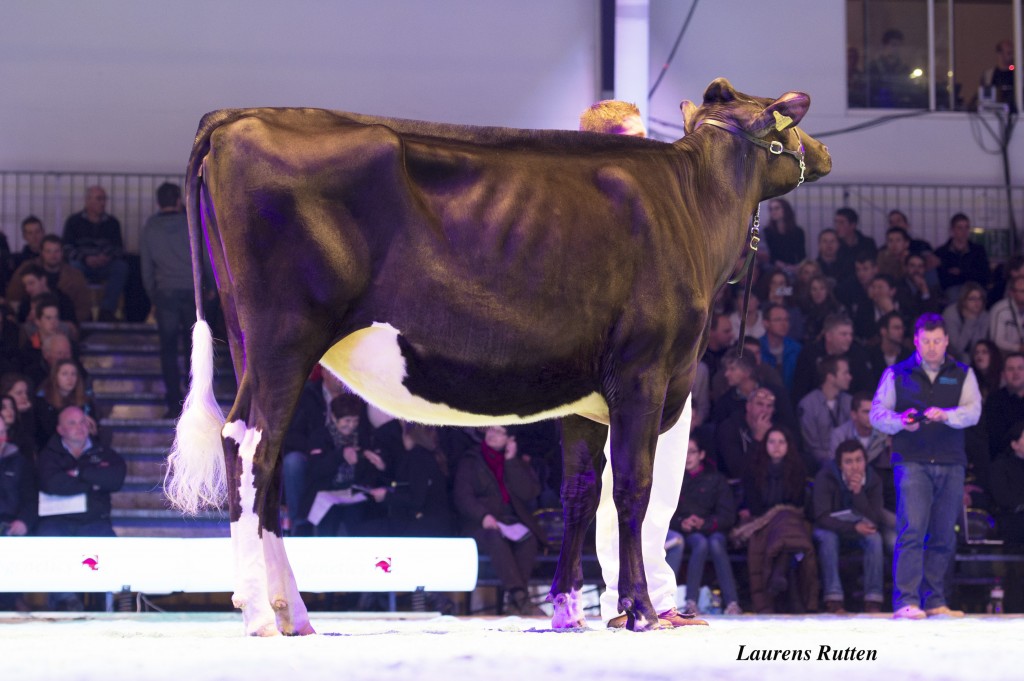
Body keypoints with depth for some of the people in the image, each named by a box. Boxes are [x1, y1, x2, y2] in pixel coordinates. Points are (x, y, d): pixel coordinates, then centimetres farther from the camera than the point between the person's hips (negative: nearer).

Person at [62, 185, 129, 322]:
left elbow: (119, 248, 8)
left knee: (121, 267, -30)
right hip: (83, 264, -2)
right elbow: (67, 248, -1)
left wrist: (108, 257, -16)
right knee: (74, 267, -37)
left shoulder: (112, 223, 14)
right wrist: (86, 259, -19)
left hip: (105, 266, 2)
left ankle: (107, 310, -32)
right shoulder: (73, 221, 7)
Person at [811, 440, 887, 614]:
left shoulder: (873, 480, -15)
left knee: (875, 538, -28)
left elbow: (876, 521, -22)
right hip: (832, 528, -2)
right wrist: (854, 527, -41)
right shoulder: (825, 477, -22)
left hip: (859, 530, 2)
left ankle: (873, 601, -27)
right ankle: (833, 600, -34)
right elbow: (822, 517, -28)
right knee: (827, 537, -35)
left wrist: (858, 492, -35)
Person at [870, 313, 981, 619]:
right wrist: (900, 422, -13)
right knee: (912, 531, -14)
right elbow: (876, 412, 7)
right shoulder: (896, 374, 10)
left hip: (950, 464, 3)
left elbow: (973, 411, -2)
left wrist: (945, 415, -21)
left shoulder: (962, 375, 12)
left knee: (944, 536, 5)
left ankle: (934, 601, 13)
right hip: (912, 461, -2)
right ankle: (906, 602, -16)